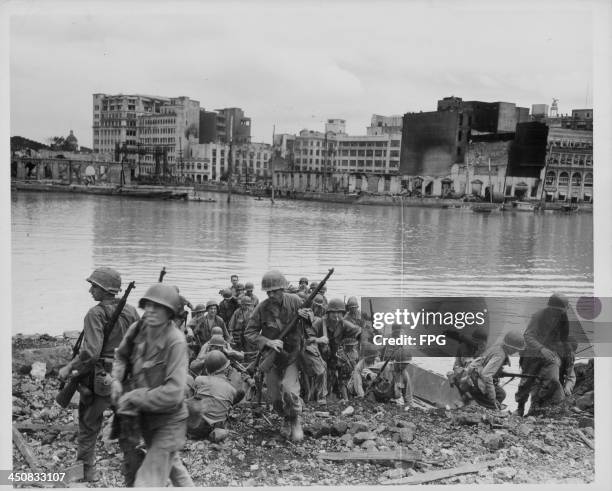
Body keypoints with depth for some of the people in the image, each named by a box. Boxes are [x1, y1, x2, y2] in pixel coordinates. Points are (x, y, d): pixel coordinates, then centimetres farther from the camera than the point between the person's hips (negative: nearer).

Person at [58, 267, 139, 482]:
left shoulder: (96, 313, -16)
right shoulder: (131, 311, 2)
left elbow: (90, 352, -25)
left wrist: (68, 368, -13)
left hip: (99, 378, -5)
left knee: (88, 426, 12)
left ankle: (87, 472, 20)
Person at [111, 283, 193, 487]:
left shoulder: (175, 341, -27)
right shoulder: (137, 329, -10)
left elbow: (173, 392, -31)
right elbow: (121, 356, 11)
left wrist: (133, 398, -25)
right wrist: (117, 380, -8)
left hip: (168, 421, -7)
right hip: (145, 417, 7)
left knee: (148, 481, -8)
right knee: (172, 464, 29)